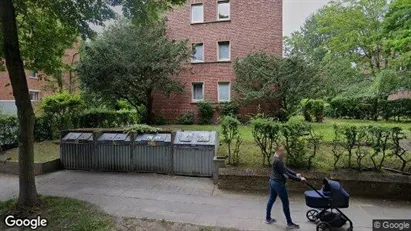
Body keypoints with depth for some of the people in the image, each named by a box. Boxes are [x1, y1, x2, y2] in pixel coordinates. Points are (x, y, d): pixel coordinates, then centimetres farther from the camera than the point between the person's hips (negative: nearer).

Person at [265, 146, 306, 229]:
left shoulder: (278, 160, 8)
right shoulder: (278, 161, -24)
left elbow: (286, 168, 9)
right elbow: (286, 174, -23)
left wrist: (296, 174, -3)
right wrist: (299, 179, -20)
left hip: (273, 182, 10)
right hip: (278, 183, -10)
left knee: (271, 200, 18)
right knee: (285, 203, 4)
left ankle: (268, 218, 30)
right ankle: (289, 223, 17)